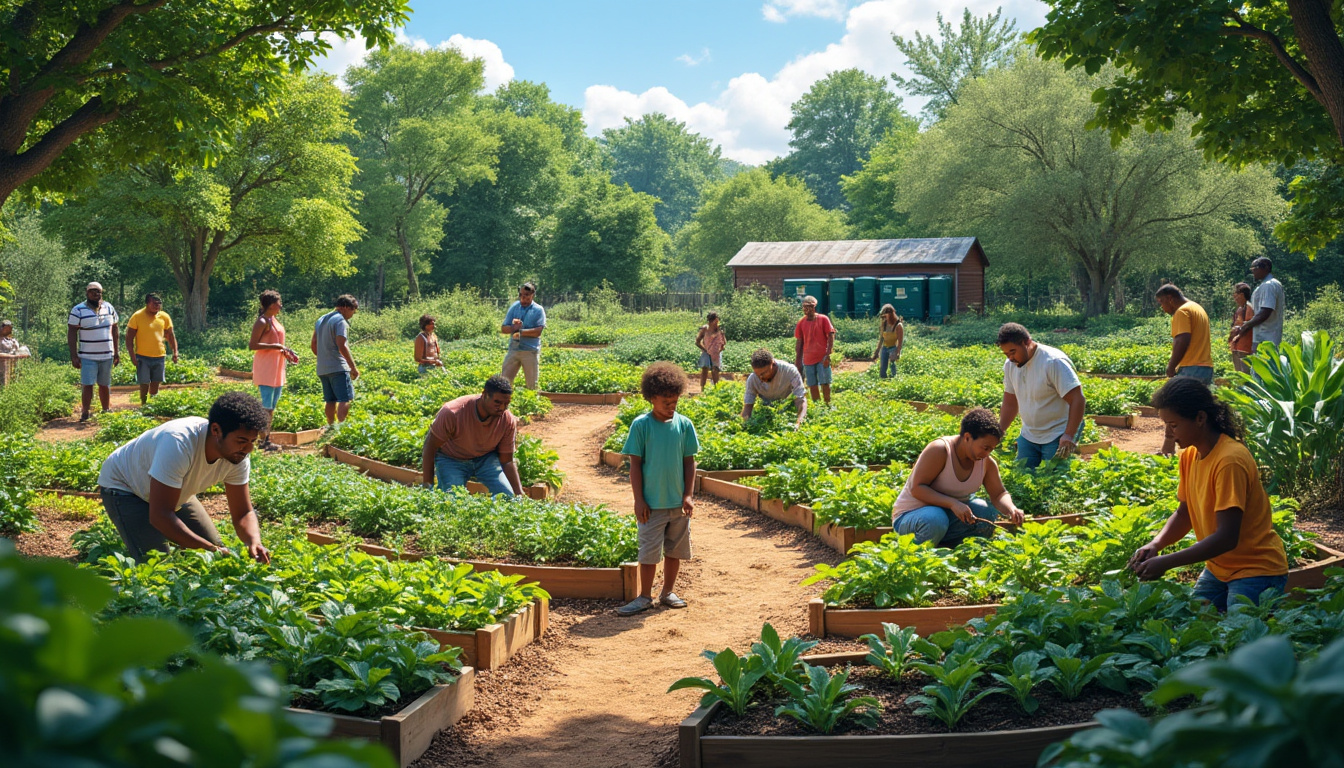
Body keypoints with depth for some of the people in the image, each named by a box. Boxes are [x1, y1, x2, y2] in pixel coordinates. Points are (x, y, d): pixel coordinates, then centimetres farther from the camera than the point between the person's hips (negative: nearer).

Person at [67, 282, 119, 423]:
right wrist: (74, 356, -12)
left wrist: (117, 352, 12)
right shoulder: (78, 310, -5)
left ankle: (107, 411, 22)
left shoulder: (109, 308, 8)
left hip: (107, 356, 4)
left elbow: (114, 331, 15)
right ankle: (85, 413, 0)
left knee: (105, 385, 12)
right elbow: (72, 333, -6)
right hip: (87, 357, -4)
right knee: (88, 385, -6)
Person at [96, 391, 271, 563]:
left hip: (173, 491, 7)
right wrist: (212, 550, -45)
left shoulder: (236, 453, -21)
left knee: (216, 550, 1)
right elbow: (159, 515, -42)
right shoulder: (179, 443, -41)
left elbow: (243, 513, -14)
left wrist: (254, 542, -37)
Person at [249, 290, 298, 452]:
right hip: (265, 369, -10)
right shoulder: (262, 322, -13)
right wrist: (275, 346, -21)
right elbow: (252, 345, -18)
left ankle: (267, 439, 18)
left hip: (277, 370, 10)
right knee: (266, 406, -7)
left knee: (272, 407, 12)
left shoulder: (274, 320, 15)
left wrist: (286, 351, 10)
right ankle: (264, 441, -4)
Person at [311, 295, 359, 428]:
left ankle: (331, 427, 15)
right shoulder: (340, 321, -10)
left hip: (322, 368, 9)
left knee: (331, 400, 13)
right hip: (338, 367, -9)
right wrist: (353, 367, -16)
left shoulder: (321, 320, 18)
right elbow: (342, 346, -19)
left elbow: (313, 345, 22)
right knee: (345, 399, -11)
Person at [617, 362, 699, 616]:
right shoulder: (641, 425, -7)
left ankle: (668, 592, 28)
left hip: (678, 502, 3)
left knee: (675, 549, 13)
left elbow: (690, 462, 5)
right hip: (652, 503, -3)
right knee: (649, 551, 2)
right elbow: (635, 464, -5)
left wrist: (688, 495, -1)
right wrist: (639, 499, -8)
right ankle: (645, 597, 14)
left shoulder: (684, 425, 0)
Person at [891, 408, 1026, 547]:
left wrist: (1011, 509, -21)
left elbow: (999, 494, 3)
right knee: (935, 520, -39)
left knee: (988, 514, -18)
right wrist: (953, 503, -38)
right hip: (910, 515, -6)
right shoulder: (939, 451, -23)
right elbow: (916, 488, -27)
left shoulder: (986, 463, -4)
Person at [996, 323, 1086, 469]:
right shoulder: (1010, 365, 1)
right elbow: (1010, 403, 13)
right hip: (1028, 436, 7)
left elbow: (1078, 399, -23)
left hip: (1058, 438, -7)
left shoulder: (1054, 362, -20)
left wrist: (1069, 436, -30)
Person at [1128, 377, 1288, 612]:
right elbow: (1184, 514, 9)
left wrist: (1165, 563, -29)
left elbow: (1227, 537, -28)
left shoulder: (1230, 460, -24)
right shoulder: (1190, 455, 1)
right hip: (1218, 567, 7)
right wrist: (1155, 545, -11)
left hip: (1257, 571, -7)